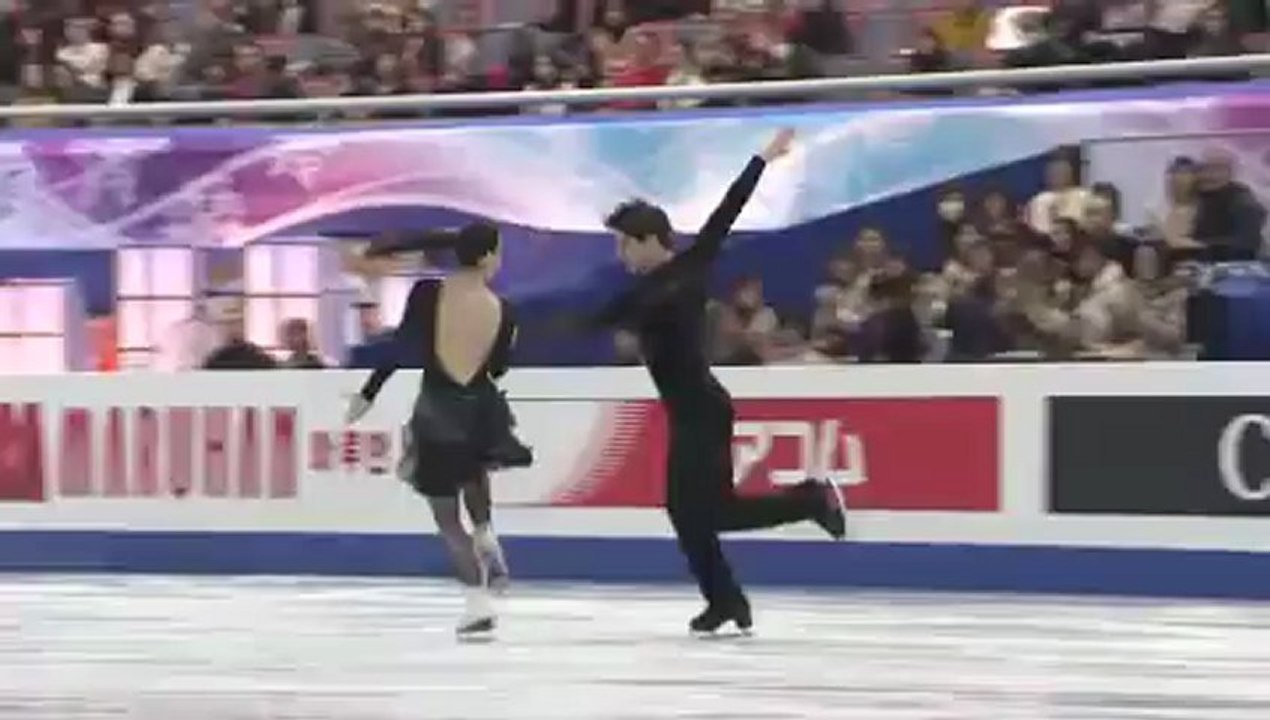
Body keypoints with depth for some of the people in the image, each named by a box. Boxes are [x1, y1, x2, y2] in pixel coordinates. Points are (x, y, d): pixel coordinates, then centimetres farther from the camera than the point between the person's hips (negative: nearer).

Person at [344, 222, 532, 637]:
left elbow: (400, 351, -11)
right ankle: (485, 535, 20)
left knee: (447, 517, 7)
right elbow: (497, 369, 5)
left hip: (437, 415, -2)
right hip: (481, 413, 2)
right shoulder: (501, 311, -6)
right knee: (473, 471, 38)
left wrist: (367, 396, -2)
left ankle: (478, 599, -4)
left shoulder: (427, 293, -13)